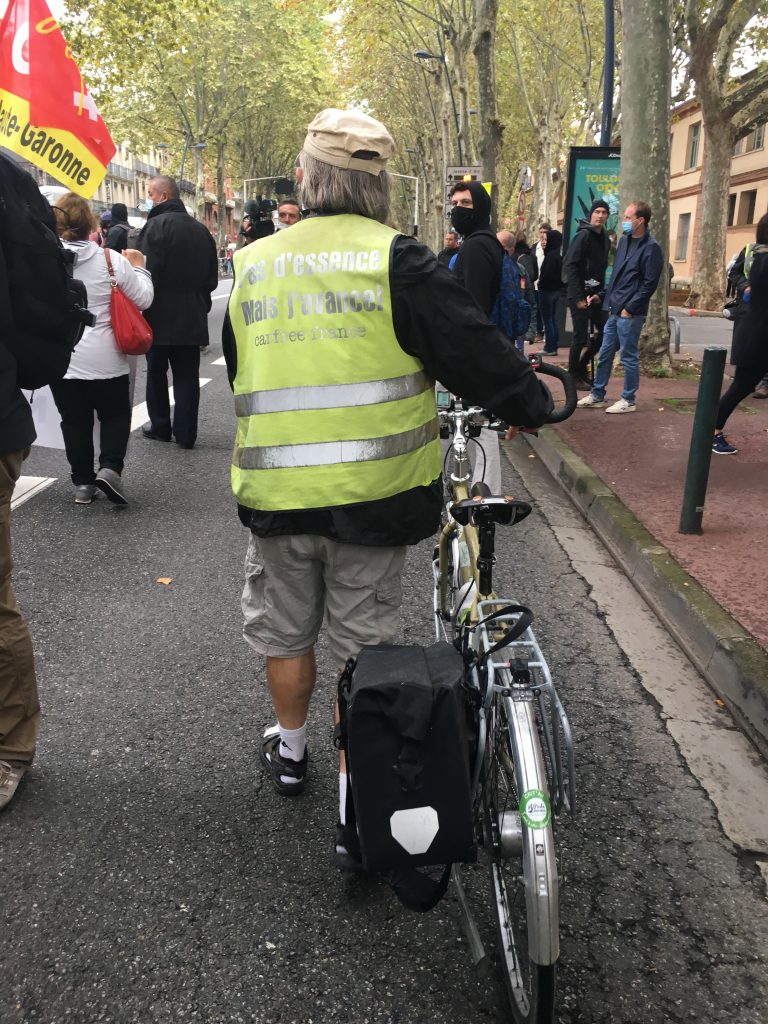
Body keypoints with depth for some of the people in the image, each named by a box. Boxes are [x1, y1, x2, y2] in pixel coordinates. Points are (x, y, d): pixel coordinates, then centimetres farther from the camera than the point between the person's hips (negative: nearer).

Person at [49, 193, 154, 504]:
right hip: (105, 359, -1)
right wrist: (138, 268, 14)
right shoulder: (111, 259, -8)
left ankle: (83, 481, 17)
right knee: (115, 414, 15)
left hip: (60, 360, 1)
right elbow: (143, 299, -1)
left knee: (74, 420, 12)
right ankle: (110, 467, -4)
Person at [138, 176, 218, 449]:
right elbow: (212, 277, 15)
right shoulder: (200, 229, 10)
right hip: (192, 316, 5)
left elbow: (147, 273, -16)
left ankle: (160, 426, 15)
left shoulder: (157, 224, -11)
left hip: (161, 315, -5)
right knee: (187, 376, 6)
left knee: (156, 371, 9)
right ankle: (185, 433, 7)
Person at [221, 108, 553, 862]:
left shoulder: (252, 264, 6)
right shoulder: (396, 261, -10)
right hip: (372, 490, -3)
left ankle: (289, 749, 42)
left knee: (285, 630, 22)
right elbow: (473, 350, -11)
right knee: (363, 641, 9)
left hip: (274, 490, 3)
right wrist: (532, 403, 7)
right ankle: (356, 805, 15)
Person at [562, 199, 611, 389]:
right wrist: (578, 297, -19)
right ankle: (573, 376, 11)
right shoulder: (583, 235, -10)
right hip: (579, 295, -8)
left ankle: (582, 366, 23)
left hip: (595, 294, 8)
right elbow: (570, 266, -17)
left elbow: (602, 270, 15)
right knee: (581, 337, -3)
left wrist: (601, 294, 0)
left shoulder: (605, 240, 13)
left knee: (605, 331, 8)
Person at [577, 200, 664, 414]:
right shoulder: (624, 240, 12)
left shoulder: (651, 248, -11)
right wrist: (608, 299, 14)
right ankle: (597, 396, 23)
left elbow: (649, 284, -14)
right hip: (614, 310, 8)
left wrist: (629, 308, -14)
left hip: (630, 314, -8)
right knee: (604, 355, 13)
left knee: (629, 357, 2)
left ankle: (629, 400, 12)